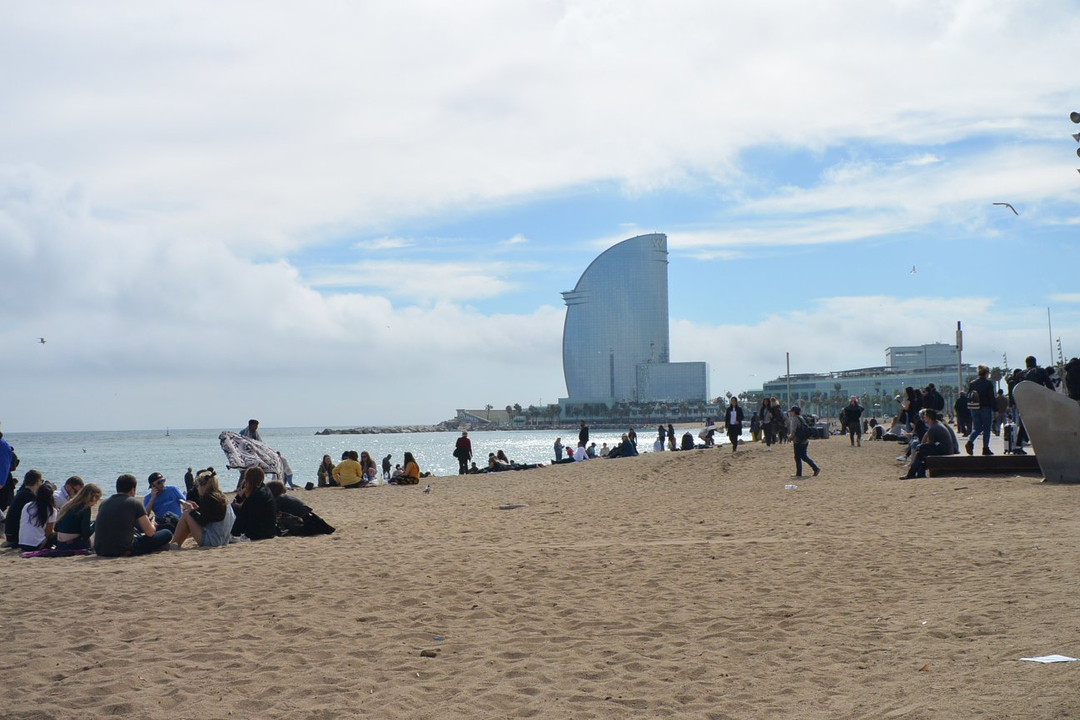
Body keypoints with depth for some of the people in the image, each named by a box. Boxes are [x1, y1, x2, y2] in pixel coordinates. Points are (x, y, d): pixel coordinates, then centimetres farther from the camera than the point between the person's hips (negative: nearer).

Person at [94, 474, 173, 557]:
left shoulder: (104, 503, 13)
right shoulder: (135, 503, -2)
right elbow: (150, 532, -3)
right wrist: (152, 524, 22)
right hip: (122, 550, -6)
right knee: (167, 534, 3)